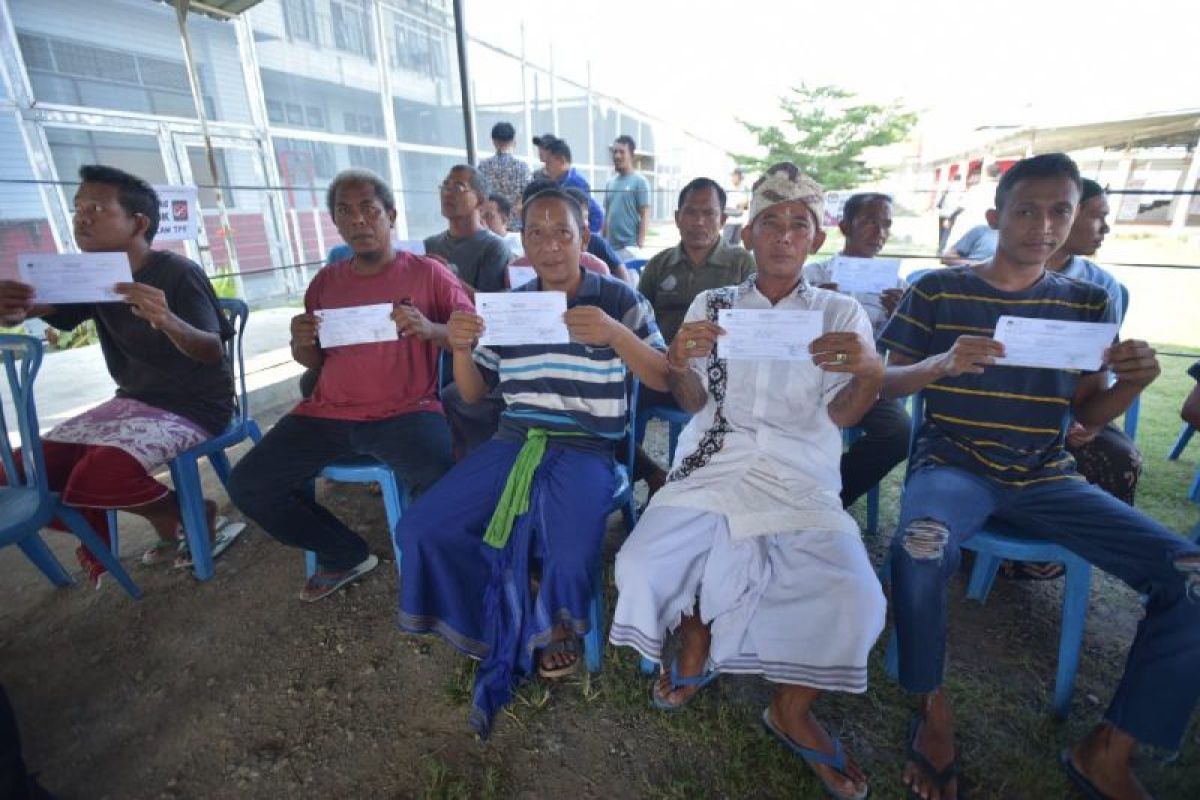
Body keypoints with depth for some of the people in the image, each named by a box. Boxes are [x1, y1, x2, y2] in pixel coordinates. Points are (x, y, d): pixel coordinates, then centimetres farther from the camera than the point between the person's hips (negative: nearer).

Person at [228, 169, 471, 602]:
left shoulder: (427, 272, 1)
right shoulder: (326, 281, 14)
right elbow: (314, 362, 20)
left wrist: (428, 329, -25)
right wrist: (301, 343, -4)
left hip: (405, 412, -5)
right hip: (327, 413, 5)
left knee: (438, 480, -32)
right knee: (247, 484, -7)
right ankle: (346, 556, 12)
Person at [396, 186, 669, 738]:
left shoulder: (618, 300, 0)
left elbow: (663, 379, -6)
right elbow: (473, 393, 13)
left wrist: (616, 334, -22)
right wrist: (460, 348, -9)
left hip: (586, 448, -4)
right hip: (515, 441, 5)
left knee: (571, 558, -29)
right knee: (418, 529, -9)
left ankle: (551, 625, 11)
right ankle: (505, 624, 12)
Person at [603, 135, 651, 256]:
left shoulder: (639, 182, -4)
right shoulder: (610, 182, 14)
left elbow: (645, 215, -8)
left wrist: (640, 244, -15)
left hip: (629, 246, -6)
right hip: (610, 246, 6)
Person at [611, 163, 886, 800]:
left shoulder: (842, 313, 11)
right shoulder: (712, 304, 12)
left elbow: (841, 416, 4)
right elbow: (694, 403, 9)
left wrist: (871, 373, -19)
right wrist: (679, 363, -15)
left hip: (802, 476, 0)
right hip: (714, 464, 1)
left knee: (854, 599, -23)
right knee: (640, 565, -22)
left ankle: (792, 708, 10)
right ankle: (696, 641, 14)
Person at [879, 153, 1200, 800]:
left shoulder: (1087, 303, 11)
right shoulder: (938, 289, 1)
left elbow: (1088, 413, 12)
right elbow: (886, 383, 0)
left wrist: (1134, 381, -10)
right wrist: (941, 364, -21)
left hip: (1046, 477, 5)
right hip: (952, 464, -4)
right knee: (918, 548, -36)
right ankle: (932, 710, -7)